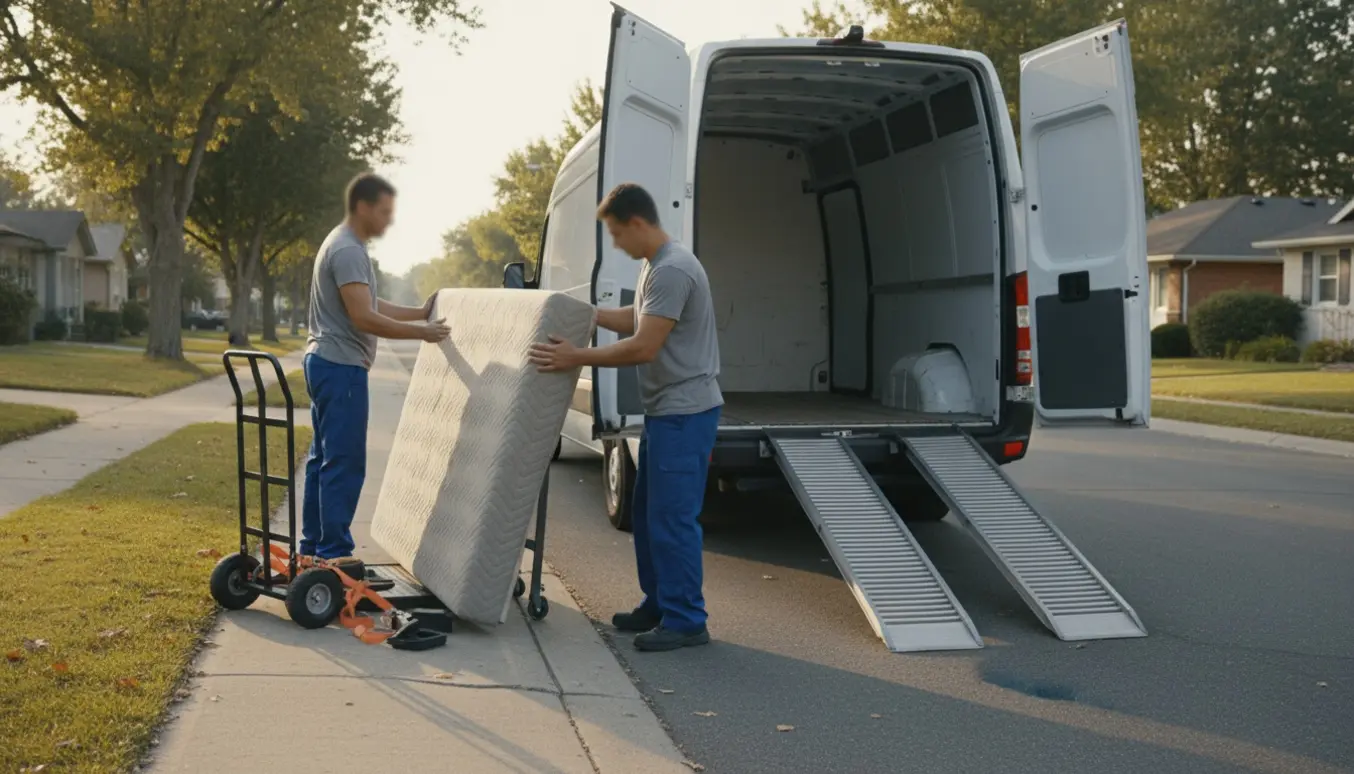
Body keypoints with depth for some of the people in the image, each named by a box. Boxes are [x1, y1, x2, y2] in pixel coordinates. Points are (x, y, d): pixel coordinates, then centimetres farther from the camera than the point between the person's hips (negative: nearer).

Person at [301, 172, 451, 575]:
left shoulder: (347, 246, 18)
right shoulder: (348, 251, -16)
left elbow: (373, 305, 20)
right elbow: (364, 318, -23)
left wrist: (420, 312, 13)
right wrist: (420, 332, -19)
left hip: (326, 363, 11)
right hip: (341, 366, -11)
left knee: (324, 459, 14)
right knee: (344, 463, -7)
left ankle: (313, 546, 21)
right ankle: (334, 553, -3)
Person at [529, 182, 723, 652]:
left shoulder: (672, 270, -19)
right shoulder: (654, 266, 14)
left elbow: (643, 347, -22)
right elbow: (634, 321, 27)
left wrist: (577, 358, -18)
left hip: (684, 413, -11)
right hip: (664, 411, 11)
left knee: (671, 518, -7)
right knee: (647, 514, 16)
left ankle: (685, 621, 1)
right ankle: (658, 605, 26)